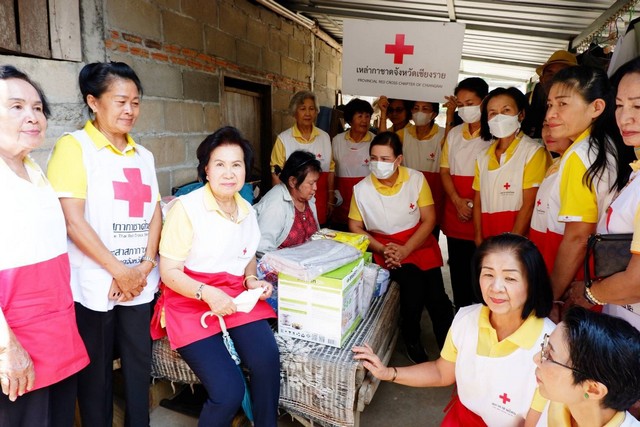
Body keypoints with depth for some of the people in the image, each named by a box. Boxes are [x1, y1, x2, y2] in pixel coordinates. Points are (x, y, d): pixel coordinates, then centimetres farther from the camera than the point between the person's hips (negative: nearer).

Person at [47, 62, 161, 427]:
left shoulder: (143, 155, 11)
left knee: (140, 366, 15)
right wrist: (119, 271, -12)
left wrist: (145, 266, -6)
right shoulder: (74, 147, -6)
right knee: (96, 373, 11)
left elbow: (155, 213, 8)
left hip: (141, 283, 5)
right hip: (95, 284, -5)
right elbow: (73, 220, -13)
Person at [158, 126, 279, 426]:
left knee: (267, 360, -22)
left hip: (236, 296, 5)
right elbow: (169, 272, -10)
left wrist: (252, 280, 0)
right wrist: (207, 294, -25)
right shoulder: (186, 207, -12)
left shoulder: (247, 210, 7)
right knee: (229, 391, -20)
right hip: (192, 302, -4)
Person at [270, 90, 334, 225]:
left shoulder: (324, 137, 8)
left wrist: (330, 199, 10)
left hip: (320, 200, 3)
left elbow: (330, 169, 11)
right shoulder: (283, 139, -2)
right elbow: (276, 173, -2)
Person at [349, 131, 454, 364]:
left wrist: (405, 250, -16)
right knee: (413, 283, -25)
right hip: (386, 248, -1)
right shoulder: (362, 189, -7)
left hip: (420, 245, 1)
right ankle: (411, 340, 7)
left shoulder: (416, 179, -6)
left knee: (436, 296, -16)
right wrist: (382, 249, -12)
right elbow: (355, 227, 1)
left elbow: (429, 220, -5)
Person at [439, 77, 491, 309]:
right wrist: (458, 201, -4)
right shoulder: (454, 134, 11)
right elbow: (444, 171, 10)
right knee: (458, 272, 14)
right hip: (455, 217, 5)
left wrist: (476, 204, -15)